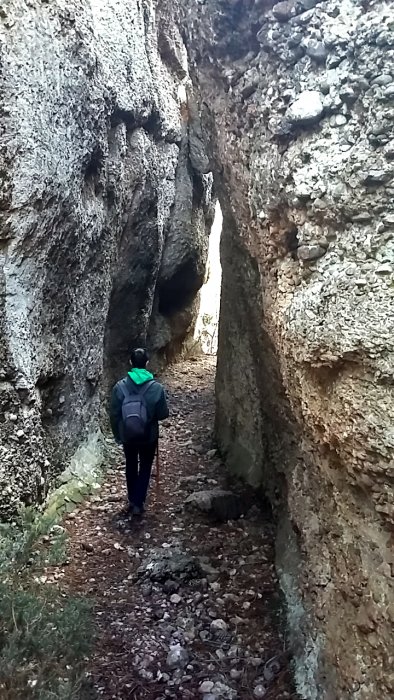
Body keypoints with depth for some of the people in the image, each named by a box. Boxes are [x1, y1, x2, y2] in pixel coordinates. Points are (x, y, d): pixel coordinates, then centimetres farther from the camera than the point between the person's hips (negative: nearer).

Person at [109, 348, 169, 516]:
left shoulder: (120, 386, -14)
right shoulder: (156, 387, -17)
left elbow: (114, 415, -7)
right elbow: (163, 414, -9)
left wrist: (117, 435, 7)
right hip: (149, 436, -1)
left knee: (131, 467, 21)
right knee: (145, 468, 16)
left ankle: (132, 501, 34)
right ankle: (138, 504, 15)